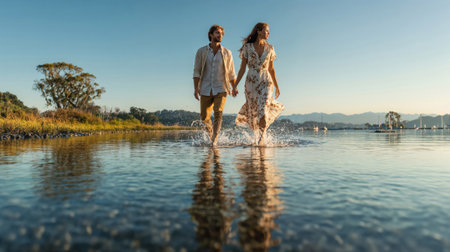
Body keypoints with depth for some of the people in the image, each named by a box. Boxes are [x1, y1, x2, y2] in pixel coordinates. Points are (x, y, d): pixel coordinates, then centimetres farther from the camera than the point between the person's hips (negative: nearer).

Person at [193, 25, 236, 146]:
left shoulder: (227, 53, 4)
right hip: (206, 89, 1)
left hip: (221, 90, -1)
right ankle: (210, 128, 38)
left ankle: (214, 141, -15)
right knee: (204, 117, 4)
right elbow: (196, 71, -2)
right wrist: (196, 88, -12)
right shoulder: (201, 52, 2)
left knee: (218, 113, -20)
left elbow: (231, 73, 12)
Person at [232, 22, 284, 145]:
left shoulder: (269, 48, 8)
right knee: (253, 114, 6)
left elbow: (271, 69, 14)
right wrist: (235, 86, -4)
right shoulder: (247, 47, 2)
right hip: (251, 83, 0)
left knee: (263, 113, -16)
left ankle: (261, 141, -5)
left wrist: (277, 87, 17)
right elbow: (242, 68, 2)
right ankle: (257, 138, 30)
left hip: (266, 83, 1)